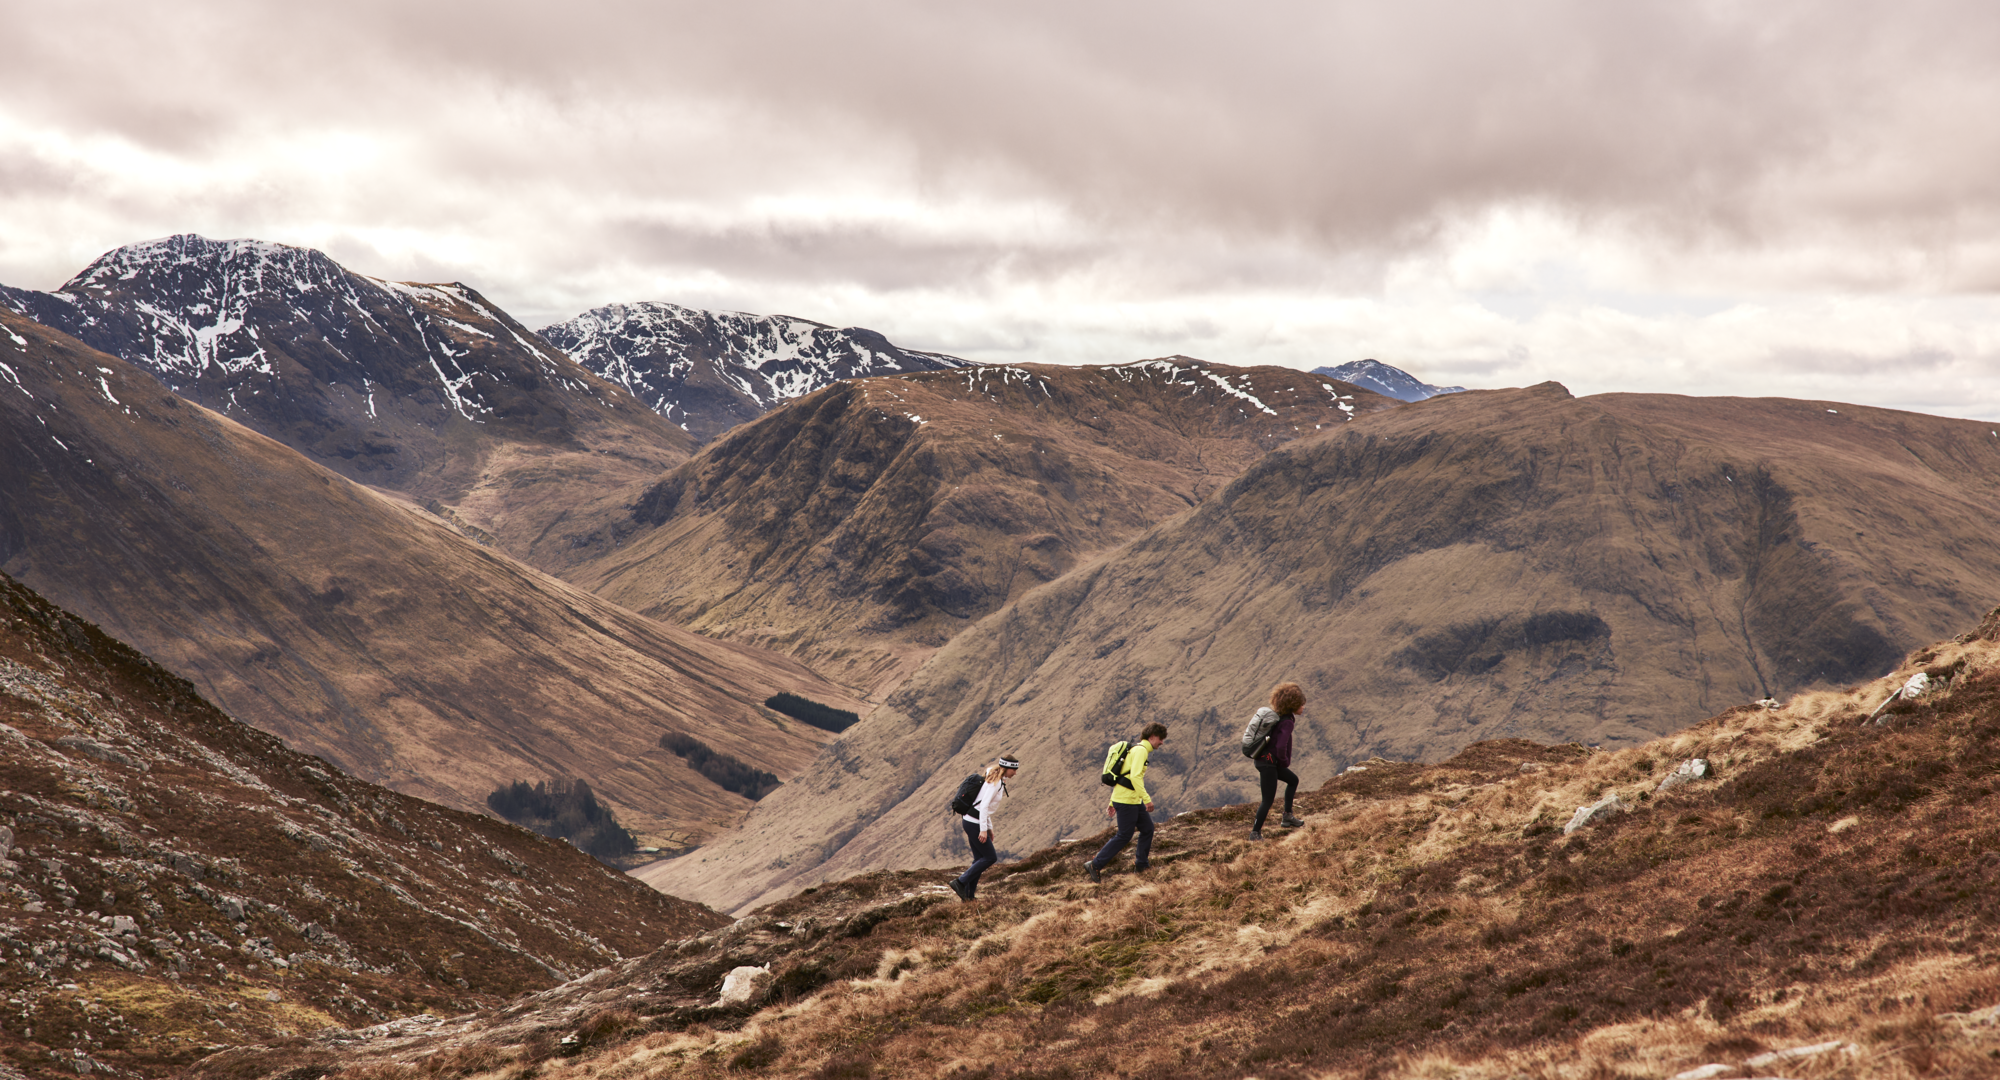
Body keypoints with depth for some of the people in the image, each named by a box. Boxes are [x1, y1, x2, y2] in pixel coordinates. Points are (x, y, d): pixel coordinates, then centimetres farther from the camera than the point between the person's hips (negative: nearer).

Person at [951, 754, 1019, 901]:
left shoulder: (997, 781, 15)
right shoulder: (995, 783, -16)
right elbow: (984, 805, -23)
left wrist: (989, 828, 21)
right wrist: (983, 829, -23)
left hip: (971, 821, 10)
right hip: (974, 823, -10)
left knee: (980, 859, 12)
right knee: (990, 857, -3)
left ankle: (969, 895, 14)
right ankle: (960, 882, -5)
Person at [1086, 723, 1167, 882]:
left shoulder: (1137, 750, 19)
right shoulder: (1140, 750, -13)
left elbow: (1122, 776, 21)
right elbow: (1135, 776, -27)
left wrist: (1112, 803, 22)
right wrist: (1147, 799, -28)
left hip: (1134, 800, 10)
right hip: (1126, 801, -10)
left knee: (1148, 828, 13)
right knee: (1124, 836, -5)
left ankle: (1141, 865, 21)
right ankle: (1095, 865, -1)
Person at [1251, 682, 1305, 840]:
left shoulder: (1278, 716, 7)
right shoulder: (1287, 722, -21)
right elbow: (1281, 747, -29)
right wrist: (1285, 762, -9)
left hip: (1265, 760, 10)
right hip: (1268, 763, -10)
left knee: (1293, 780, 26)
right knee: (1268, 800, -5)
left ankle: (1287, 817, 30)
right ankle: (1255, 832, 0)